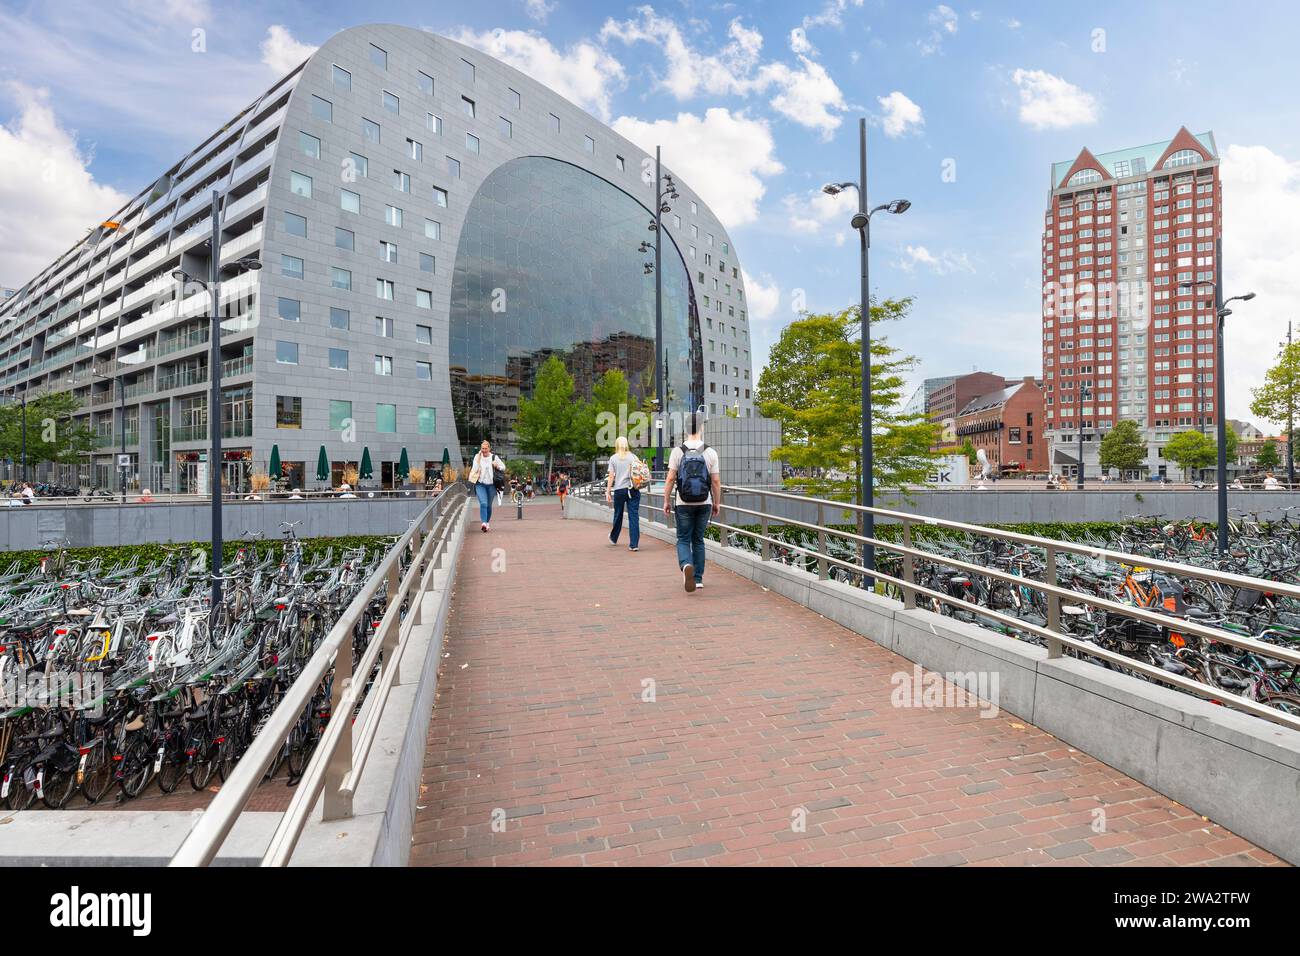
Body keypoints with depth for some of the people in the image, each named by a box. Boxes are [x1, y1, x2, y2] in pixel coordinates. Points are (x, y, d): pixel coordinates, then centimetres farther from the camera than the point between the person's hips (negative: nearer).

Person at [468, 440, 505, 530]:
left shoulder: (494, 457, 2)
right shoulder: (477, 457, 1)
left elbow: (503, 467, 10)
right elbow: (475, 469, -8)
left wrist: (497, 466, -10)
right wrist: (478, 458, -13)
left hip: (491, 484, 1)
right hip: (480, 484, -1)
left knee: (489, 505, 11)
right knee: (483, 503, -17)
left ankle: (487, 523, 27)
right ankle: (483, 523, -24)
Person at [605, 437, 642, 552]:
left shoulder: (613, 458, 1)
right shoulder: (633, 456, 4)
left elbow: (611, 476, -1)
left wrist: (608, 491, 2)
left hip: (619, 490, 0)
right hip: (633, 489, 0)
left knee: (618, 515, 16)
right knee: (634, 516, -1)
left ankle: (613, 538, 37)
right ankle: (634, 544, -5)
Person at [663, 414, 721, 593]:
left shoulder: (677, 451, -7)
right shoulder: (710, 452, -4)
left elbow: (670, 479, -8)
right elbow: (716, 481, -2)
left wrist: (666, 501, 3)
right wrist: (717, 503, 9)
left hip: (683, 504, -1)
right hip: (704, 503, 2)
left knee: (683, 540, 8)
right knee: (698, 540, 15)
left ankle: (686, 565, -21)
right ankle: (698, 579, 18)